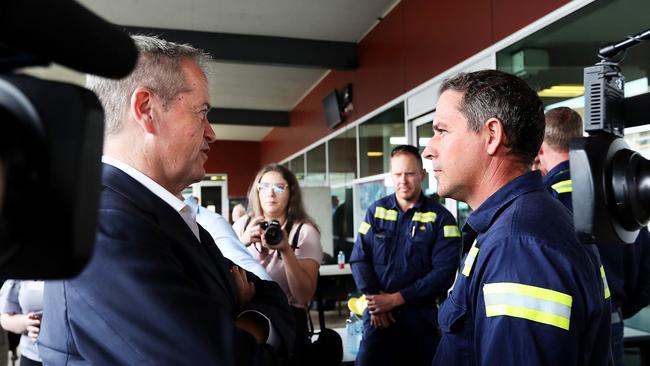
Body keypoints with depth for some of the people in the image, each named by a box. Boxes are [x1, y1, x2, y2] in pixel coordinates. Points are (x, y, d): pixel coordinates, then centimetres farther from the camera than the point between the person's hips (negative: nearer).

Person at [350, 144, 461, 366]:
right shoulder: (376, 211, 5)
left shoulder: (440, 217, -3)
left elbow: (444, 272, -11)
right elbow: (359, 258, 3)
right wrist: (374, 298, -11)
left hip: (420, 315, -1)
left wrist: (396, 299, -14)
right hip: (378, 315, 2)